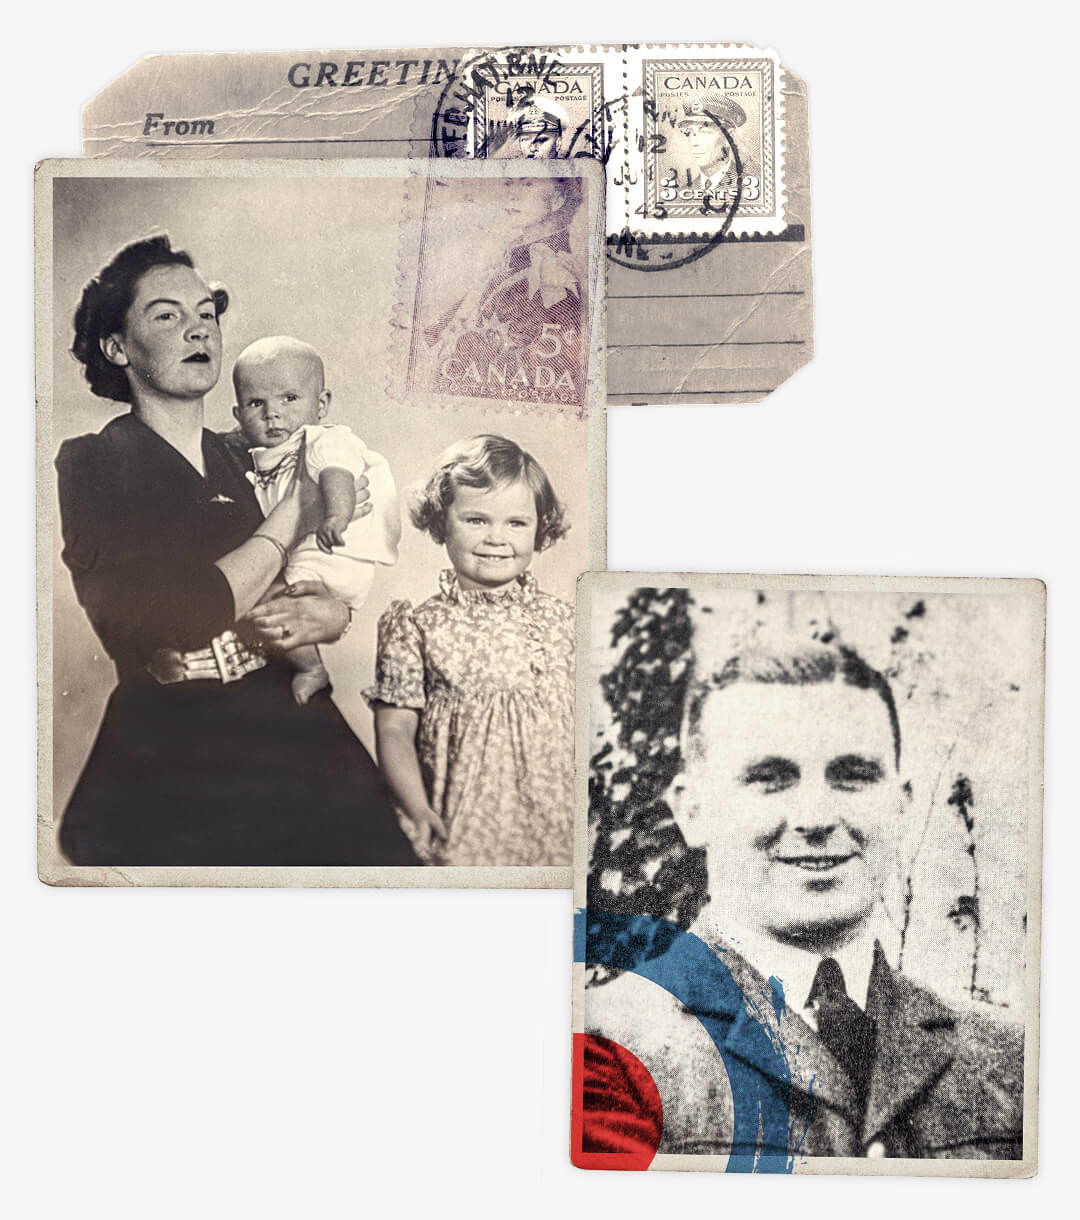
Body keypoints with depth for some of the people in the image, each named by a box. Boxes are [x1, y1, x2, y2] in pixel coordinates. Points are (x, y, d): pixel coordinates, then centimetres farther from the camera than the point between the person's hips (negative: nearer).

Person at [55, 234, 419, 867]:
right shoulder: (90, 464, 2)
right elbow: (153, 624, -14)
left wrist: (334, 617, -7)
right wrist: (288, 524, -6)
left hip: (296, 723, 4)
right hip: (165, 747, -4)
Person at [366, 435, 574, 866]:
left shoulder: (560, 620, 6)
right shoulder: (416, 626, 0)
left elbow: (583, 716, 11)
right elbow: (395, 728, -2)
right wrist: (419, 811, -14)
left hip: (557, 817, 2)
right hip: (463, 825, -1)